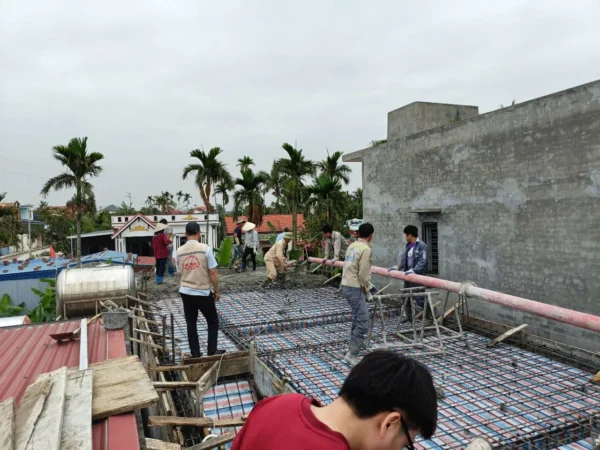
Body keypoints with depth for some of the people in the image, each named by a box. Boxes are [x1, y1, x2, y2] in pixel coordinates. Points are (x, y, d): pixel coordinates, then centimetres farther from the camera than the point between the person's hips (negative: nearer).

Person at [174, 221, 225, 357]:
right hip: (204, 293, -4)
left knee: (191, 324, 13)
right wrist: (217, 291, -1)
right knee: (213, 322, 14)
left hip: (186, 293, 4)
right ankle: (212, 351, 17)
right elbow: (213, 273, -12)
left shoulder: (179, 251, -1)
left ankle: (195, 354, 21)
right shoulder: (205, 248, -13)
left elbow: (180, 273, 10)